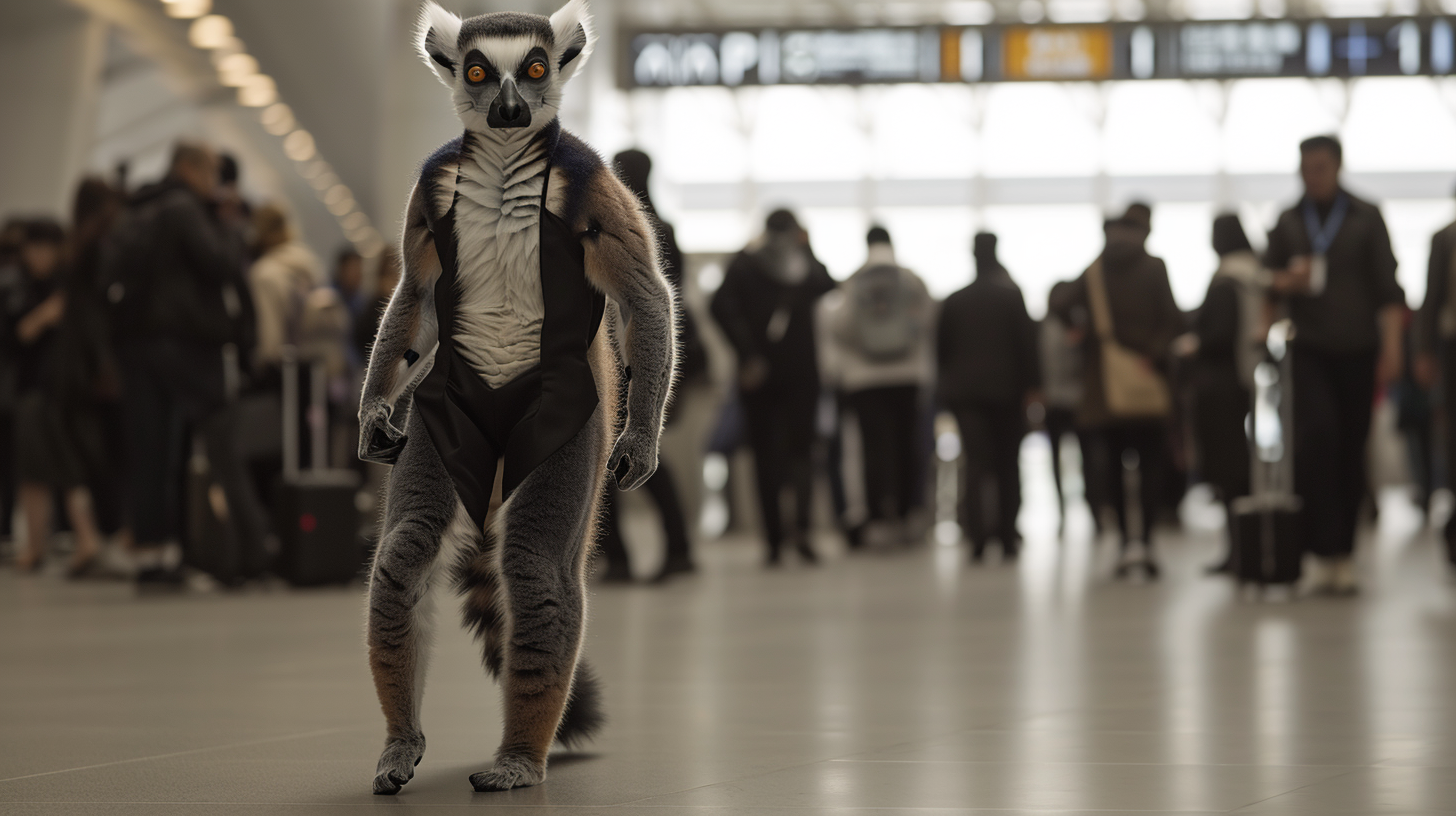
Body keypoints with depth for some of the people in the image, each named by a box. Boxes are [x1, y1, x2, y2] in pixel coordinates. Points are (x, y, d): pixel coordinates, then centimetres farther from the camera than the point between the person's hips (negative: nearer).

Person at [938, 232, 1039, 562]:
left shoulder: (954, 301, 5)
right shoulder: (1012, 297, -4)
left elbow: (941, 348, 9)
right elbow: (1027, 343, -8)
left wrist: (951, 383, 19)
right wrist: (1031, 384, -4)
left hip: (965, 391, 2)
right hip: (1006, 390, -2)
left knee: (975, 463, -2)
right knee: (1008, 466, 9)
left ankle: (977, 538, -20)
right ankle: (1008, 539, 10)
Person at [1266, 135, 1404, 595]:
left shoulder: (1366, 218, 6)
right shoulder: (1288, 222, 11)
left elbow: (1388, 288, 3)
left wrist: (1391, 348, -7)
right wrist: (1288, 281, -6)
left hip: (1357, 350, 0)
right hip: (1309, 350, 0)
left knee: (1351, 450, 2)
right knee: (1317, 435, -20)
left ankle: (1344, 556, 12)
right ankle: (1321, 549, -20)